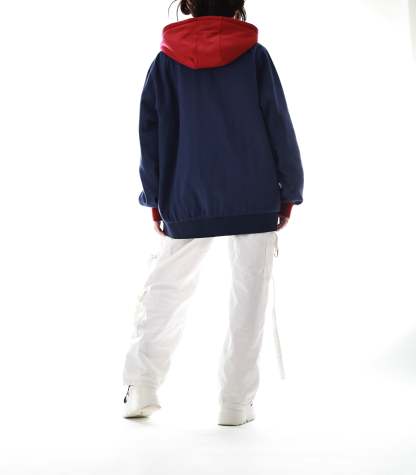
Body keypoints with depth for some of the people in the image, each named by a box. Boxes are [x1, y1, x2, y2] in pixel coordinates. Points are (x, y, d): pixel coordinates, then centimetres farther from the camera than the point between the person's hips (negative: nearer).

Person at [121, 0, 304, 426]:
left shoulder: (166, 59, 5)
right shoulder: (255, 56, 0)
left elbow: (150, 131, 4)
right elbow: (279, 124, -1)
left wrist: (155, 197, 9)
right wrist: (290, 190, 6)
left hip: (186, 201, 2)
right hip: (255, 199, -2)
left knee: (164, 290, 13)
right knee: (248, 297, 4)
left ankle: (141, 389, 10)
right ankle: (236, 403, 5)